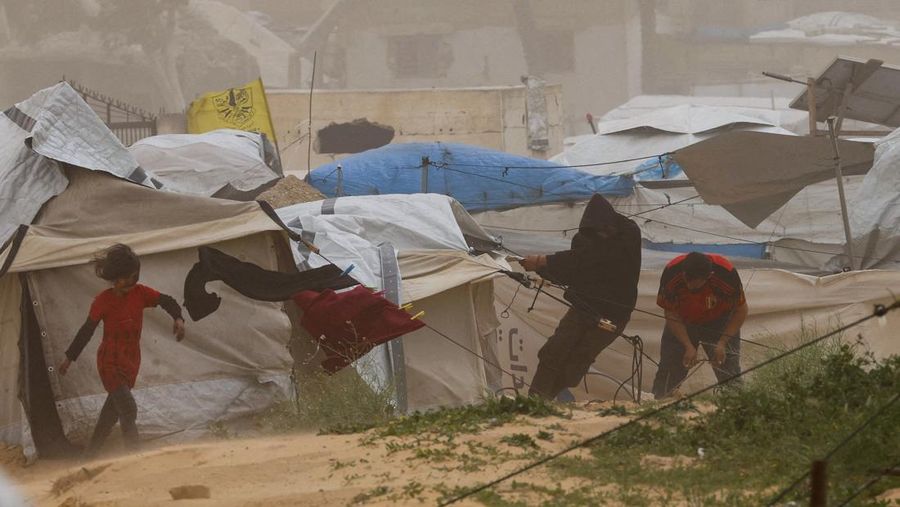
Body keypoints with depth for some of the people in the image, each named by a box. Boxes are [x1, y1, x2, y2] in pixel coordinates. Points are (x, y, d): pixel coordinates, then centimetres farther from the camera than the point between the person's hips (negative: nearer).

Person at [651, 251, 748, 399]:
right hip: (682, 324, 1)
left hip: (719, 322, -1)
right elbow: (671, 314, -17)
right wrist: (689, 347, -23)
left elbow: (741, 311, -17)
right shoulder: (672, 273, -30)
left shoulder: (726, 274, -33)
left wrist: (722, 343, -23)